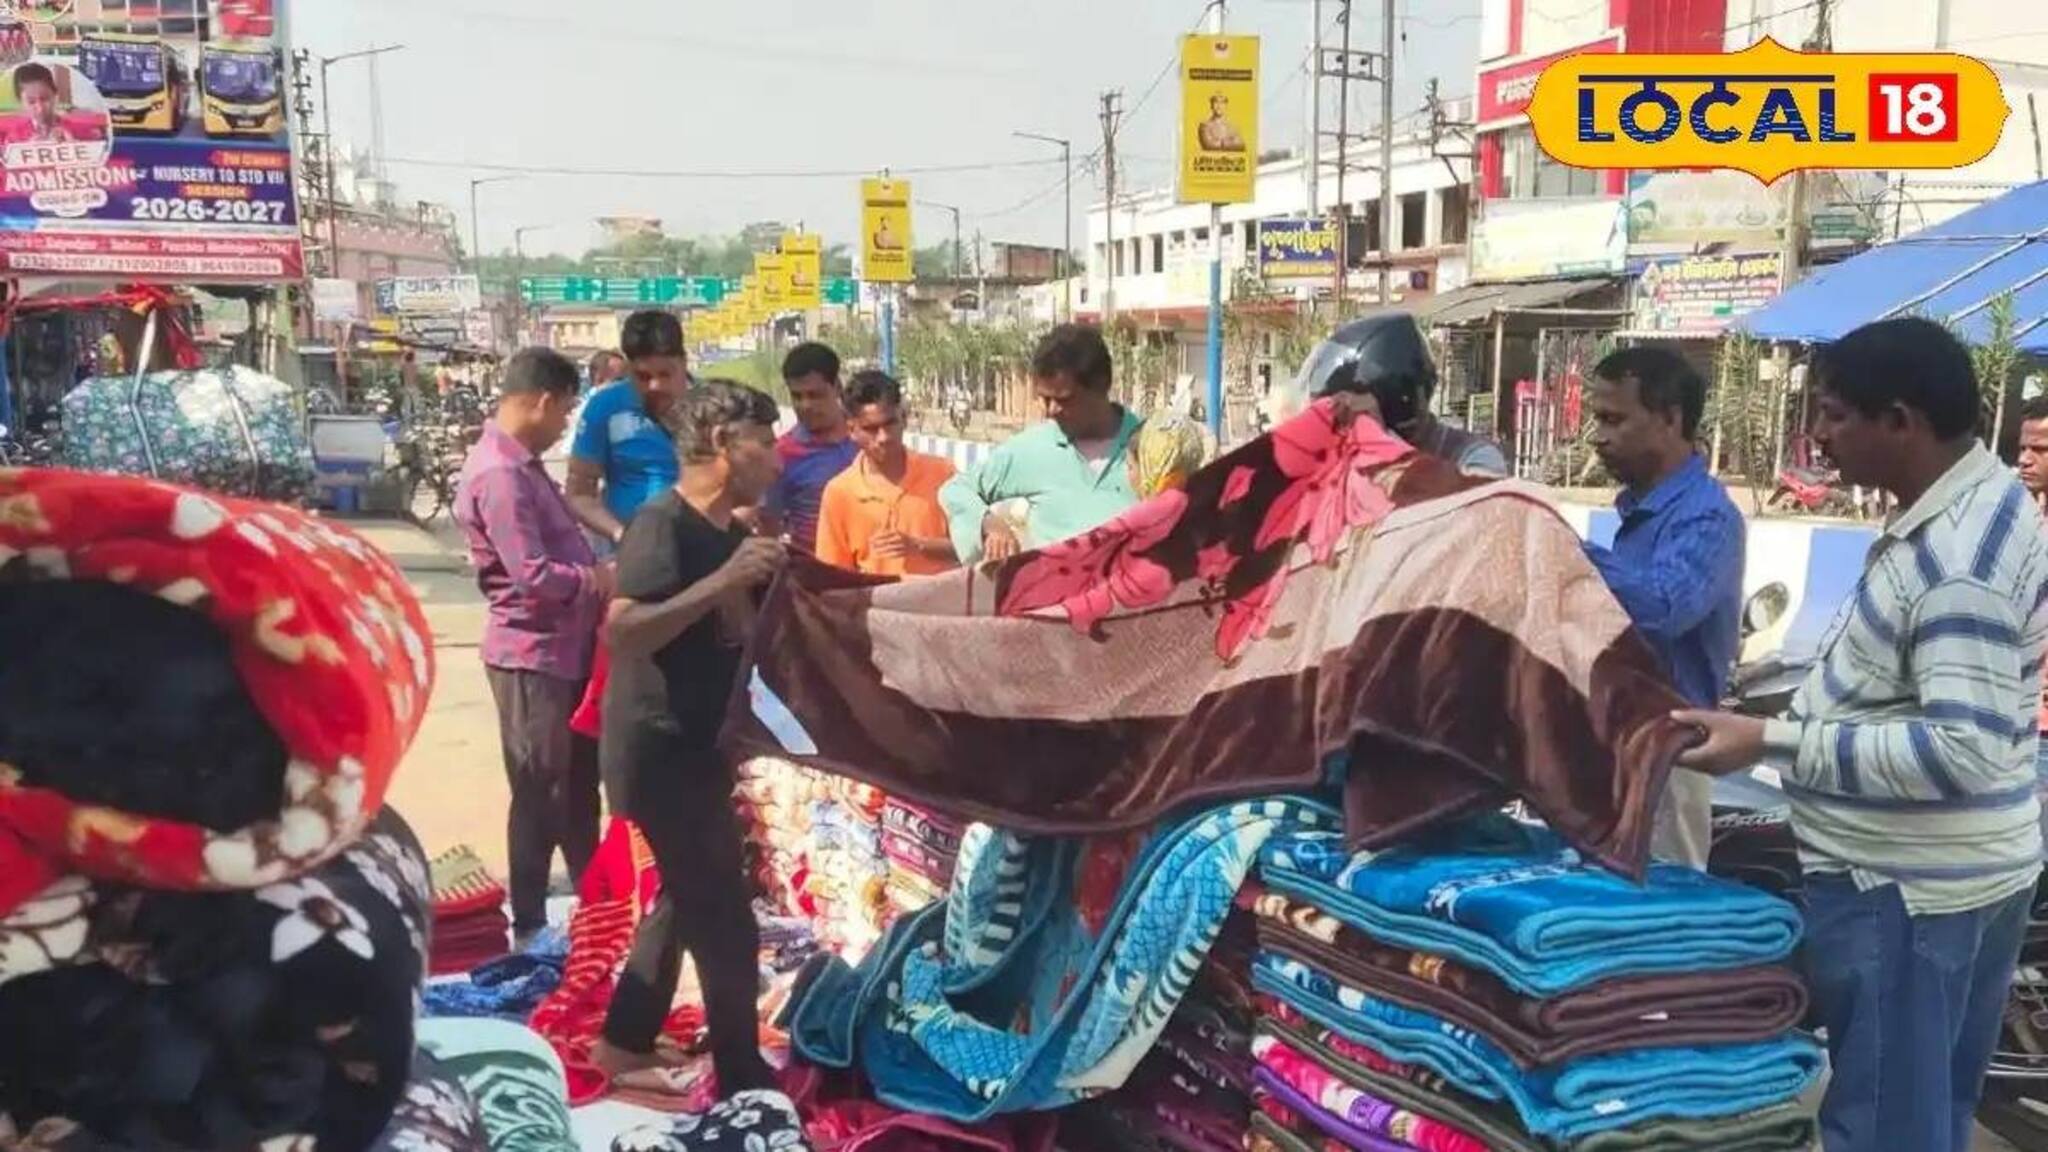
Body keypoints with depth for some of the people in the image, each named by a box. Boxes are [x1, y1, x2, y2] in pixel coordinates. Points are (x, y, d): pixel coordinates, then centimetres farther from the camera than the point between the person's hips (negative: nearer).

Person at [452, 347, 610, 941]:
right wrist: (606, 581, -14)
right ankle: (530, 926, 14)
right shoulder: (499, 474, -21)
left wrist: (603, 573, 5)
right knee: (540, 794, 1)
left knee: (580, 782, 20)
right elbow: (534, 576, -27)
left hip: (565, 647, 10)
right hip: (533, 654, -10)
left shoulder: (521, 464, 12)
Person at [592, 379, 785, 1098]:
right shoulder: (662, 525, -18)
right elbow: (620, 633, -31)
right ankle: (744, 1080, 11)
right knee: (724, 917, -2)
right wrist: (722, 581, -33)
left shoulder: (730, 531, 9)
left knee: (690, 899, 20)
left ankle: (625, 1041, 34)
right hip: (660, 748, -10)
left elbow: (750, 635, 15)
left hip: (699, 745, 10)